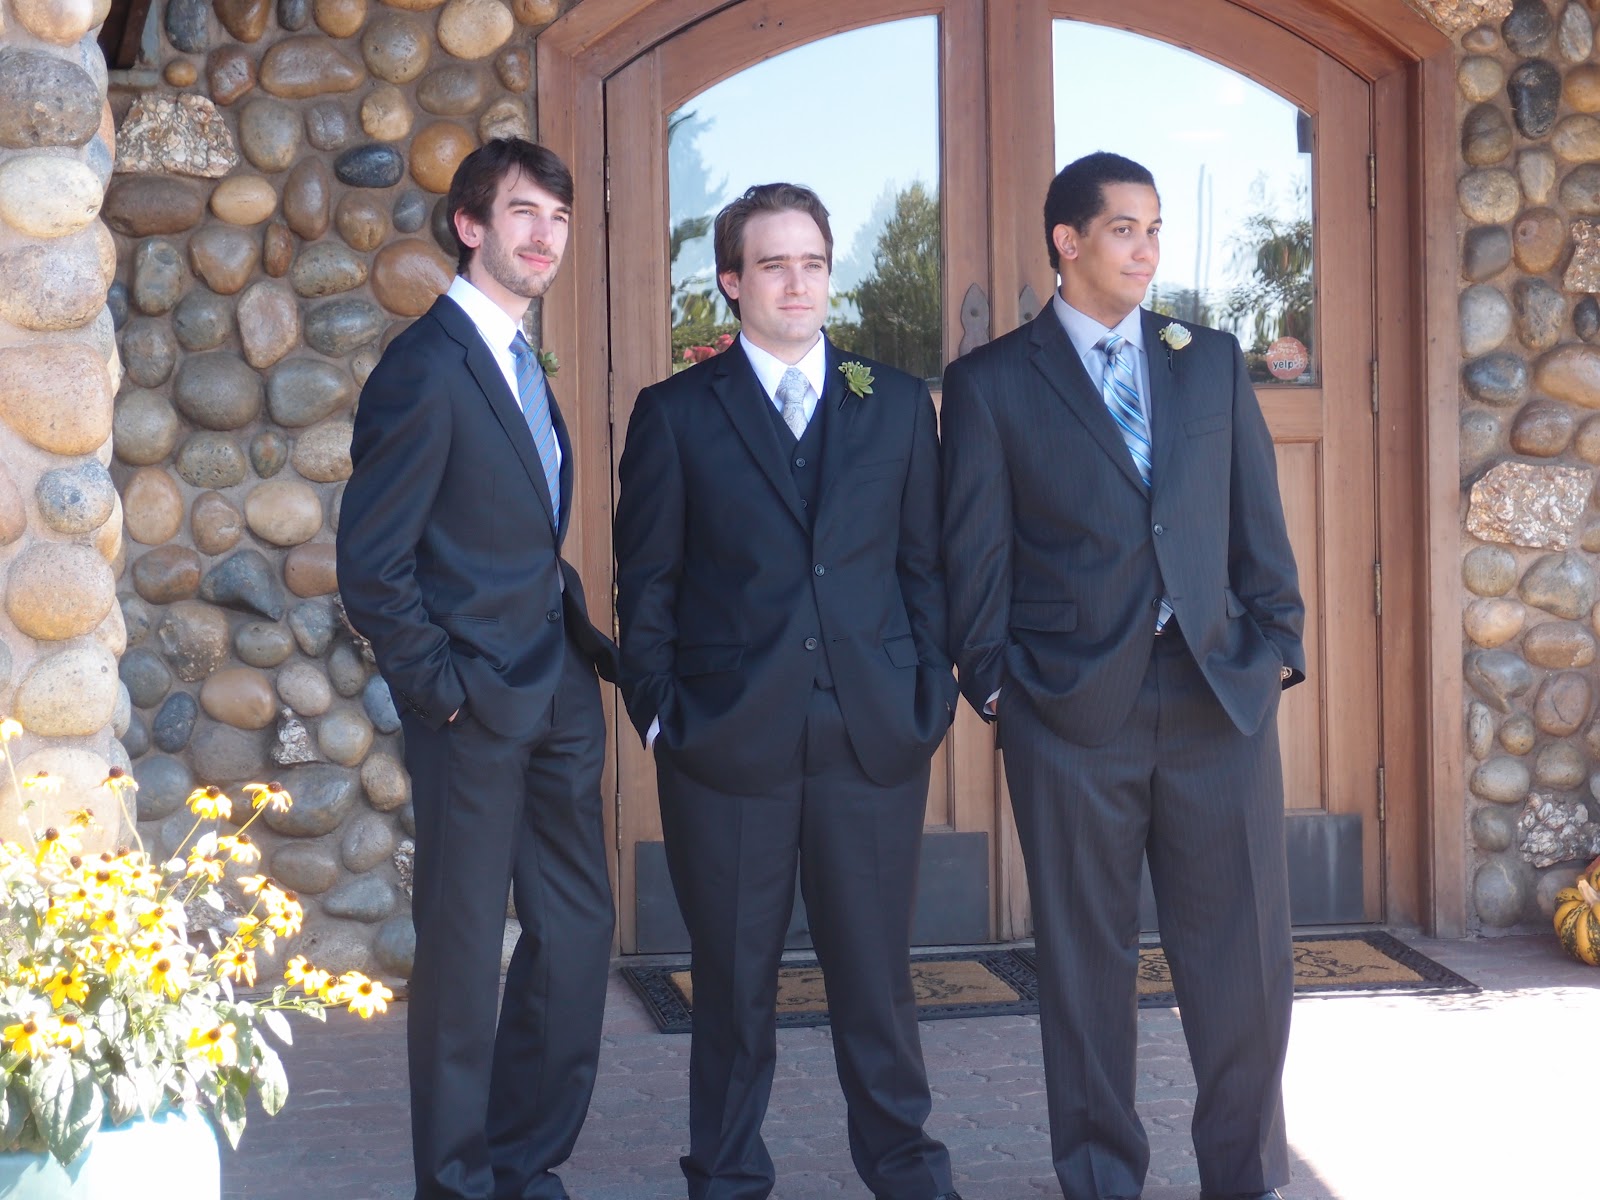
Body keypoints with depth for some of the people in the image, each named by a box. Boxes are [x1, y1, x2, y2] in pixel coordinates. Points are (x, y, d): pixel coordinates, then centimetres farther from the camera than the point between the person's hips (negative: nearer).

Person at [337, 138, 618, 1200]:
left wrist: (593, 647, 8)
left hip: (558, 695, 8)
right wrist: (441, 689, -13)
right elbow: (371, 565, -15)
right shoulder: (429, 367, -13)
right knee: (465, 946, 2)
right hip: (478, 707, -8)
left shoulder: (522, 364, 14)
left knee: (578, 930, 11)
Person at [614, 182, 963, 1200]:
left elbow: (927, 564, 10)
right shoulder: (674, 415, 4)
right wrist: (658, 708, -1)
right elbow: (647, 582, 6)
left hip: (875, 735, 1)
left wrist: (932, 697, 3)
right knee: (734, 975, 7)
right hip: (727, 736, -1)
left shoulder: (899, 406, 10)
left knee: (877, 966, 6)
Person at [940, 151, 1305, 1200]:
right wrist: (991, 680, -2)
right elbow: (976, 554, 3)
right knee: (1086, 958, 6)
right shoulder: (992, 383, 4)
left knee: (1244, 957, 3)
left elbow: (1257, 518, 12)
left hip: (1219, 692, 2)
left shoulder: (1213, 362, 13)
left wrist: (1277, 644, 5)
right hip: (1071, 709, -2)